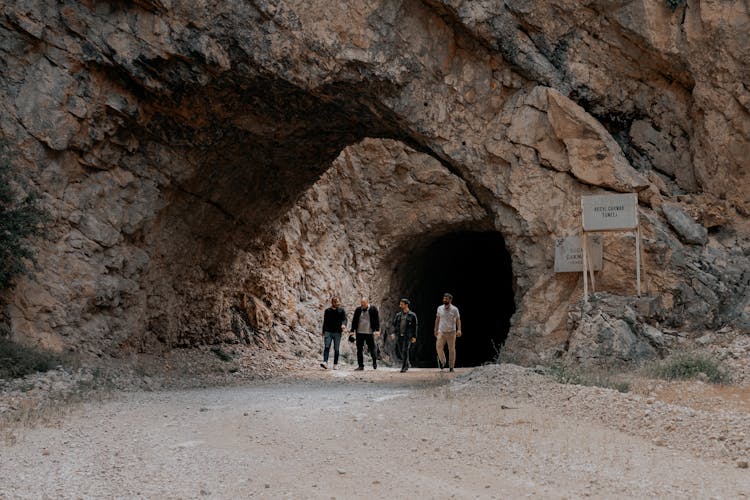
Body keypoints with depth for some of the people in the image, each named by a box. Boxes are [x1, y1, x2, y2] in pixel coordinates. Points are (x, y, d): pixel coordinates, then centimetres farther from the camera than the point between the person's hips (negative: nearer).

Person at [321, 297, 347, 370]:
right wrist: (323, 332, 14)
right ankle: (325, 363, -23)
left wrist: (344, 324, -28)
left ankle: (335, 364, 8)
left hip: (337, 332, -1)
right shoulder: (327, 311, 12)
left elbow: (344, 319, -5)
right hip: (328, 332, 1)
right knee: (326, 347, -13)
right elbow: (325, 322, 17)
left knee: (336, 349, 1)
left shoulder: (341, 310, 7)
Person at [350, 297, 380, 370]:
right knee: (359, 349, 4)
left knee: (372, 348, 0)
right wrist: (352, 331, 5)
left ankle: (375, 363, 17)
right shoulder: (358, 310, 8)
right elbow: (354, 320, 11)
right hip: (359, 333, 3)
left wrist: (377, 330, -10)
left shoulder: (373, 309, 0)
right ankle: (360, 366, 10)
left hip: (369, 332, -3)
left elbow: (377, 320, -1)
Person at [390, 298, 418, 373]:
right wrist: (393, 333, 0)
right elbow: (395, 325, 14)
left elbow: (414, 327, 0)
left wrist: (414, 337, -4)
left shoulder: (412, 315, 0)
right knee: (402, 352, 8)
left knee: (405, 351, -15)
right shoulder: (398, 315, 13)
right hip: (399, 336, 5)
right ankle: (407, 365, 26)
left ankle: (404, 367, -13)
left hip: (407, 336, -5)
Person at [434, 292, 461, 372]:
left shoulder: (454, 309, -2)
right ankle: (442, 361, 13)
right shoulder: (440, 308, 8)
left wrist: (459, 330, -17)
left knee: (452, 349, 0)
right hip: (441, 332, 2)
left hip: (451, 332, -2)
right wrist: (436, 329, 15)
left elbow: (458, 320, -5)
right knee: (439, 347, -13)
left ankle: (451, 367, 8)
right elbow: (437, 319, 17)